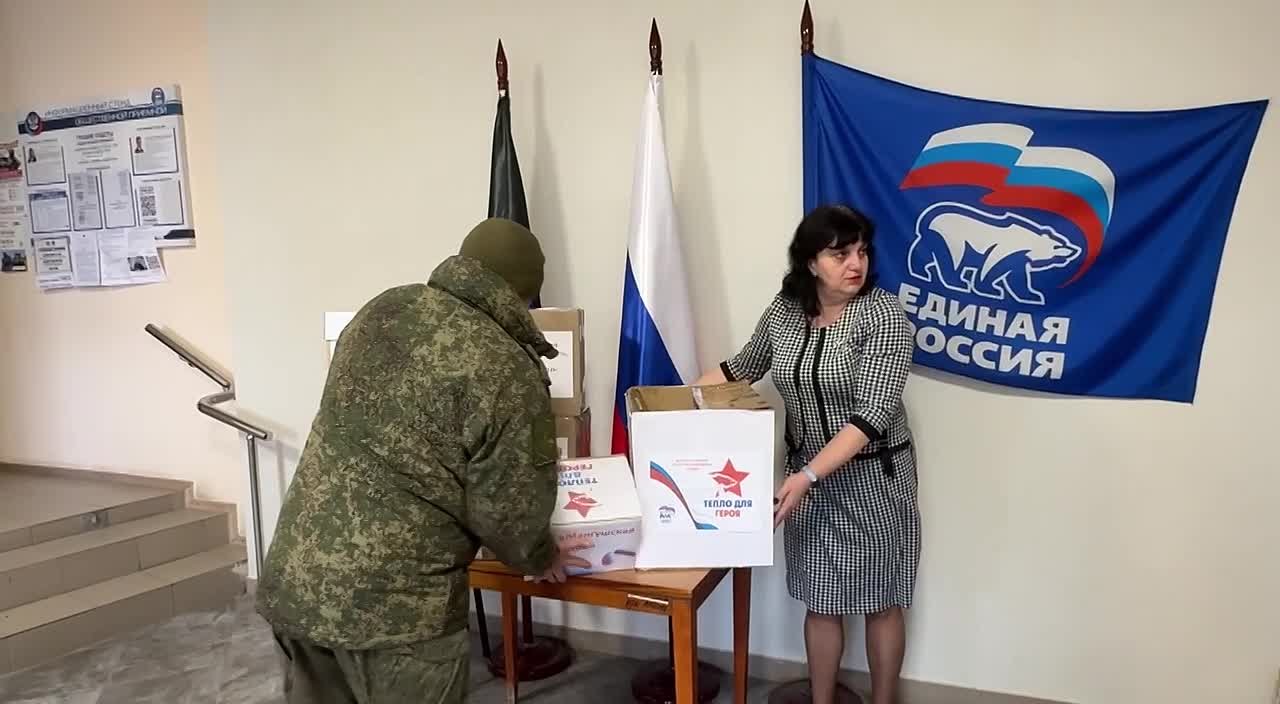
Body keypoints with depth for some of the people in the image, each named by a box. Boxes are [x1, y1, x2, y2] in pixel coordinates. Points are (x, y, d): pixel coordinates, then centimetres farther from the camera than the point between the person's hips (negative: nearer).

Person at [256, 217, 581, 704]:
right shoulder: (507, 372, -14)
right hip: (394, 601, -6)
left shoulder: (381, 309, 7)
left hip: (293, 579, 7)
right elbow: (508, 509, -10)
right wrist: (540, 559, 12)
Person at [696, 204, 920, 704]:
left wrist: (806, 475, -33)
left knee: (881, 600, 12)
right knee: (820, 600, 14)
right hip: (808, 476, 4)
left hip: (874, 475, -4)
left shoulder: (884, 314, -18)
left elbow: (872, 415, -25)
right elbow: (743, 366, 16)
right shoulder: (785, 310, -2)